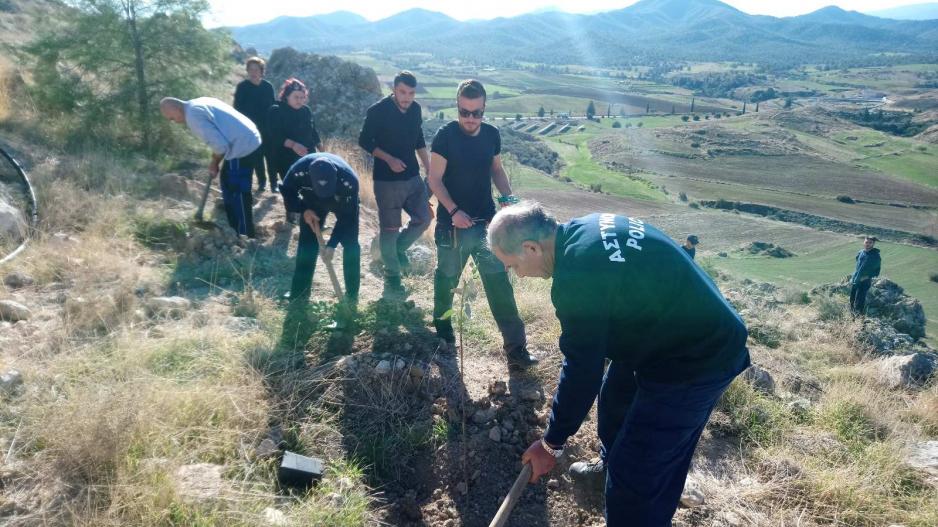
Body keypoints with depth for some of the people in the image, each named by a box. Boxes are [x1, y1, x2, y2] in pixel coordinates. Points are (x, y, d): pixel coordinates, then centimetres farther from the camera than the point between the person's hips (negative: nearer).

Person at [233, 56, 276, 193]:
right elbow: (238, 108, -1)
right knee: (257, 156, 5)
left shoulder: (268, 86, 1)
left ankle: (274, 182, 6)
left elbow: (274, 106, 8)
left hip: (268, 128, 1)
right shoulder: (242, 87, -3)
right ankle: (262, 182, 17)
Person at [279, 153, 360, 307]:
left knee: (350, 243, -9)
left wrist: (332, 244, -33)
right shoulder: (300, 169, -39)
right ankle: (299, 295, 7)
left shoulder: (349, 179, -43)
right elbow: (287, 190, -15)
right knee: (306, 245, -2)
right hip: (313, 202, 2)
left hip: (345, 204, -2)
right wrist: (303, 210, -29)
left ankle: (352, 294, 4)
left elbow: (347, 216, -31)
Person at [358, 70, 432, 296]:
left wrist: (430, 169, 10)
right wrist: (389, 159, -19)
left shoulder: (415, 109, 3)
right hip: (387, 180, -5)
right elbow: (364, 141, -7)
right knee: (390, 227, 2)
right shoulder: (378, 111, -14)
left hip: (412, 176, 6)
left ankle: (399, 248, 32)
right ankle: (392, 274, 18)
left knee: (424, 218, 6)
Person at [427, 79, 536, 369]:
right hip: (453, 223, -3)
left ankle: (515, 347, 5)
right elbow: (435, 179, -11)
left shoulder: (492, 134, 1)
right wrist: (454, 211, -24)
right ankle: (442, 325, 40)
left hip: (486, 221, 3)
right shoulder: (446, 135, -12)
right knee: (447, 277, 14)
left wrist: (507, 196, -4)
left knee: (499, 283, 0)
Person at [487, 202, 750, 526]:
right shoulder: (585, 228, -1)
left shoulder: (577, 275, -31)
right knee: (614, 396, 30)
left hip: (697, 362, -10)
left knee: (641, 476, -3)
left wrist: (551, 443, -11)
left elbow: (582, 371, -24)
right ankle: (611, 466, 56)